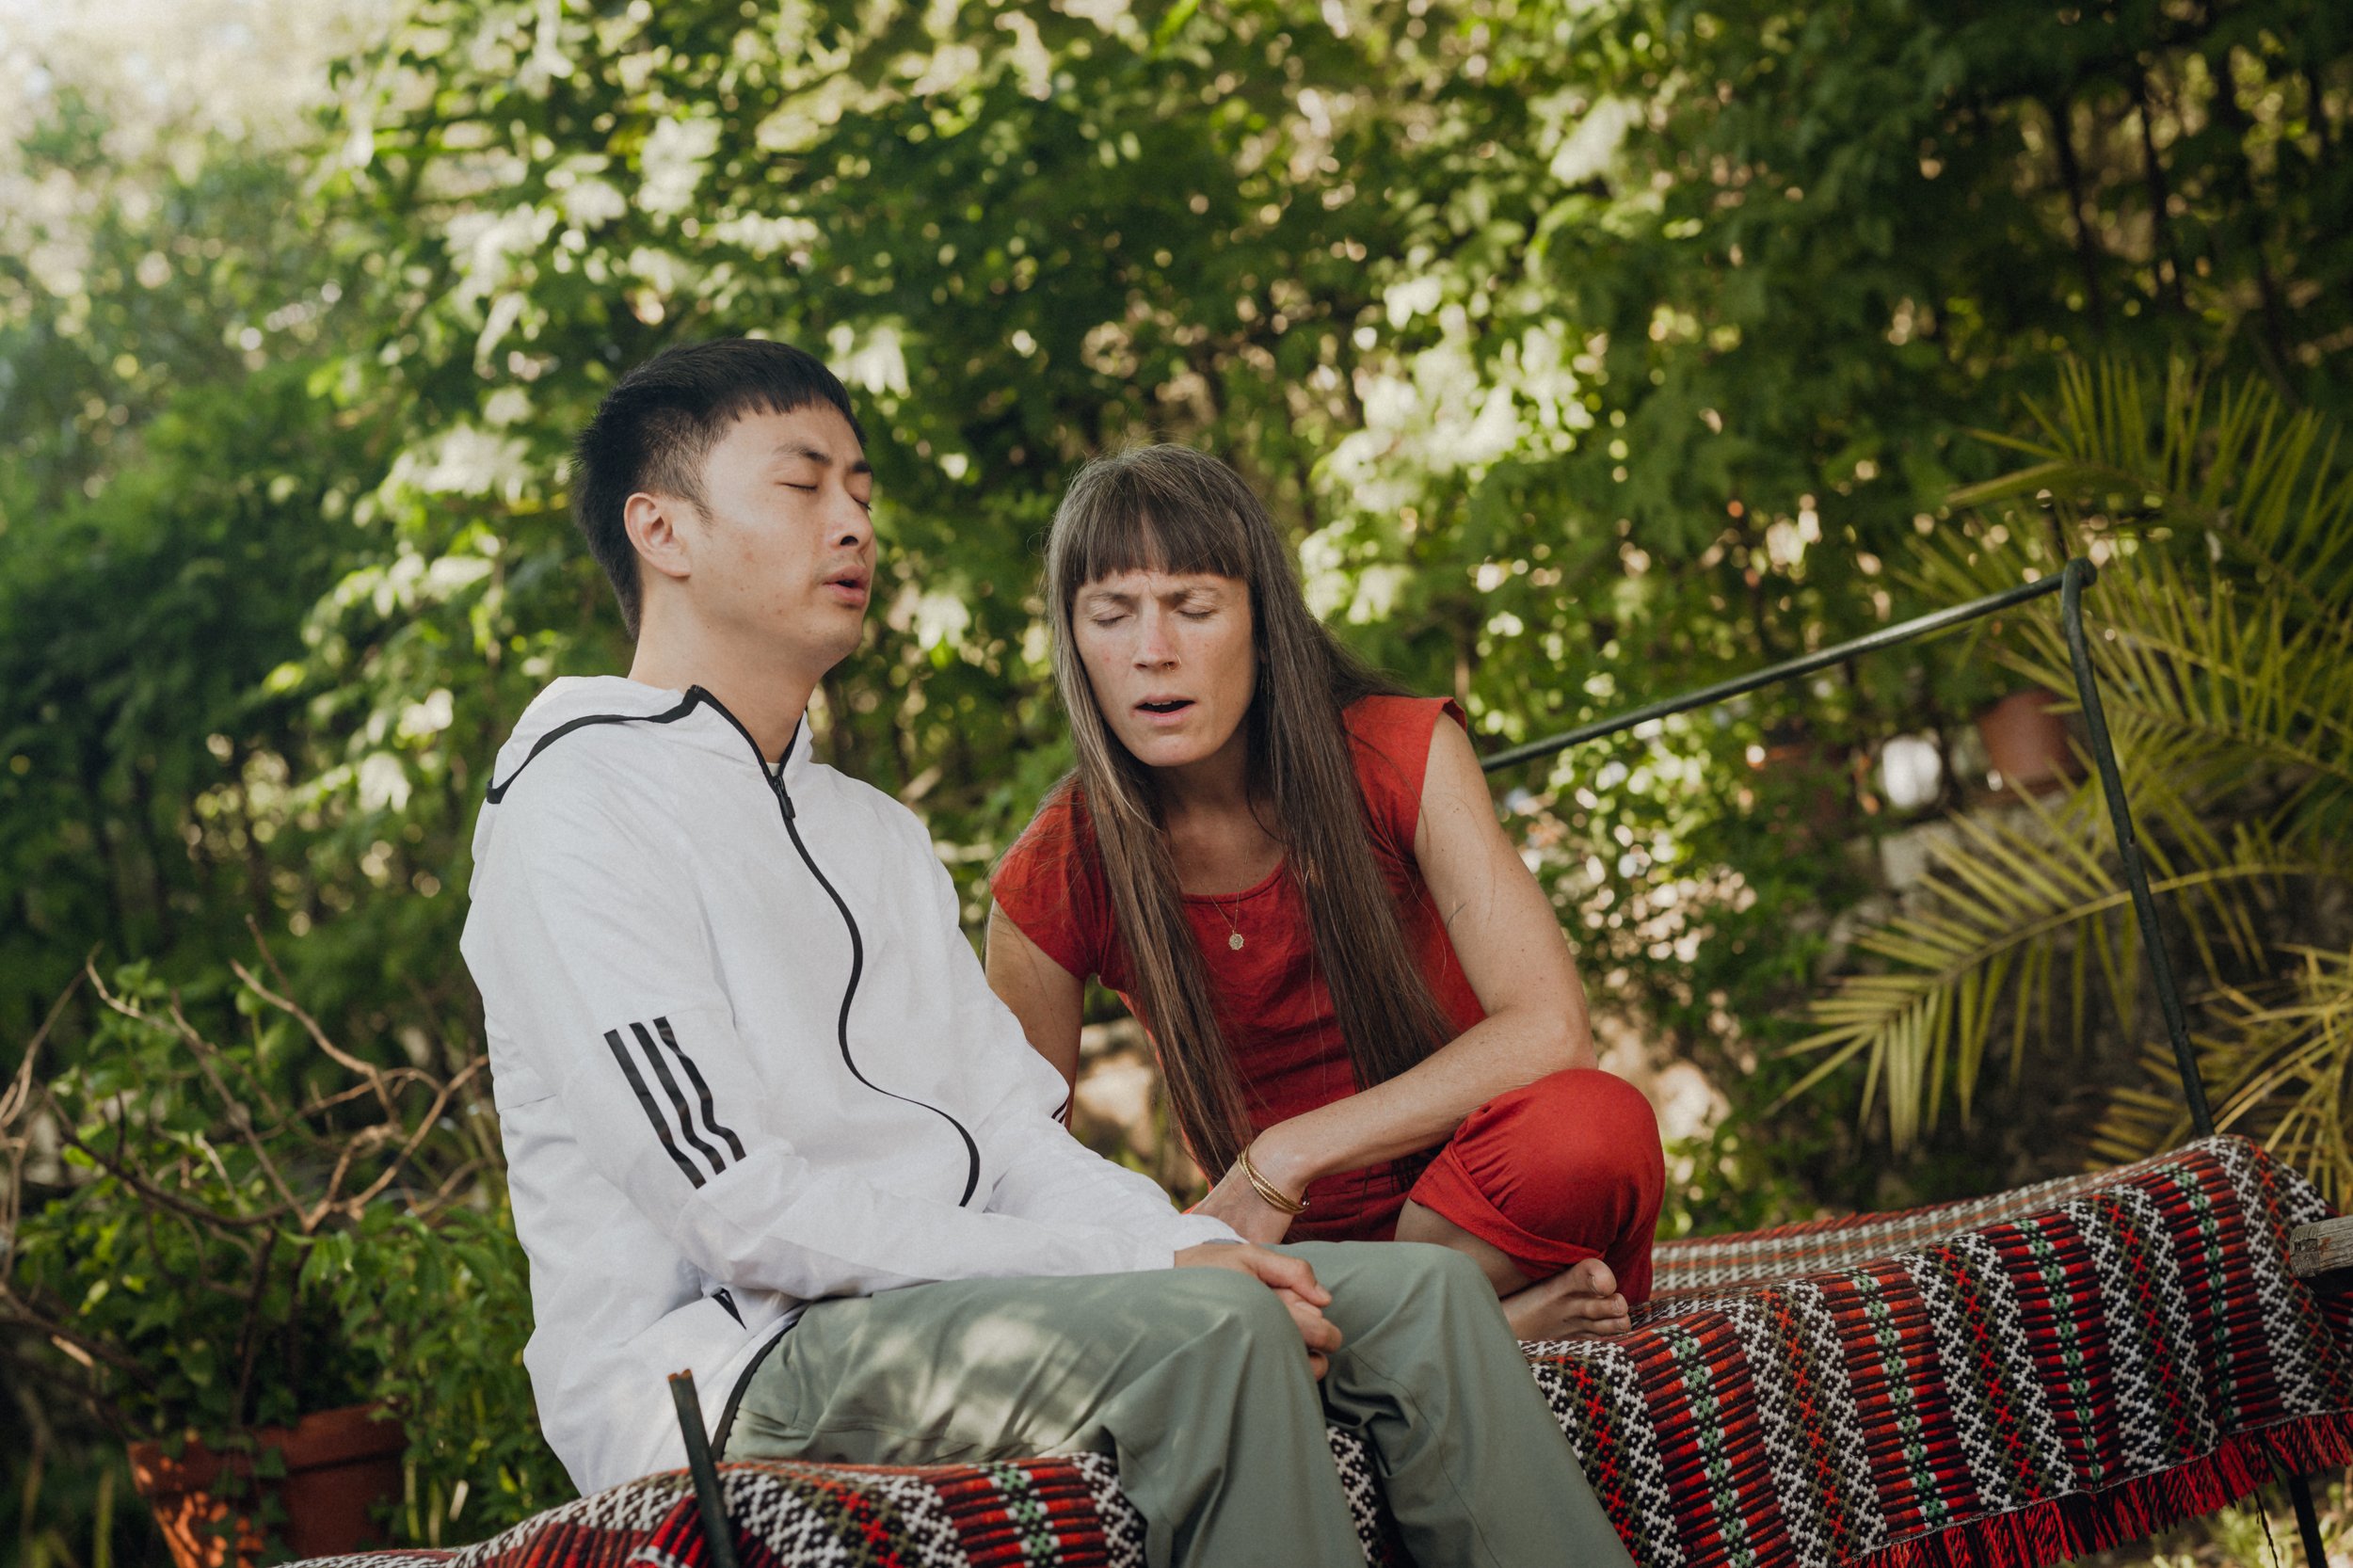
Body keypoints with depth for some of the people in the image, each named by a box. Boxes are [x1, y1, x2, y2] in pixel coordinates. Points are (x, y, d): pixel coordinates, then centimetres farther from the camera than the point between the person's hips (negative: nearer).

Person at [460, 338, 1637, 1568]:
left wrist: (1200, 1250, -8)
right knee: (1202, 1329, -31)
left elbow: (1018, 1136, 15)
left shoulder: (878, 833, 25)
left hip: (949, 1302, 8)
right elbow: (743, 1212, -15)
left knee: (1423, 1298, -7)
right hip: (724, 1358, -8)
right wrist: (1153, 1271, -18)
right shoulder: (580, 804, -5)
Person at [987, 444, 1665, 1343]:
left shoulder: (1401, 755, -7)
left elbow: (1550, 1029, -18)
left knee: (1591, 1125, -36)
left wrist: (1283, 1158, -25)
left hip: (1482, 1218, -1)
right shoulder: (1053, 884, -5)